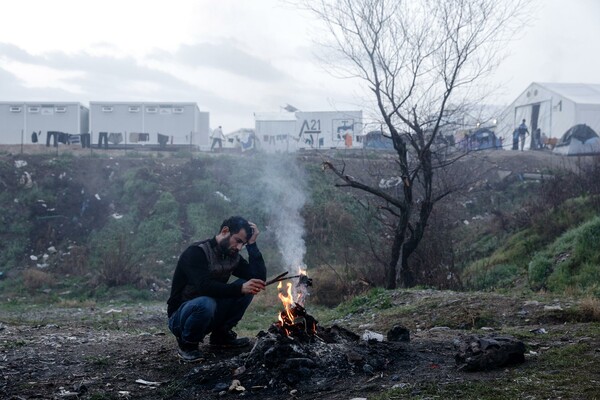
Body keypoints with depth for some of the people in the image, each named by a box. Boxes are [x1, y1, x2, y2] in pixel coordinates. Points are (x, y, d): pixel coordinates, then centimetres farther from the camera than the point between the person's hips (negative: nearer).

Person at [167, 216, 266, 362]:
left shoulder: (233, 256, 2)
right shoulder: (196, 252, -19)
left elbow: (260, 278, -8)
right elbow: (204, 286, -34)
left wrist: (252, 244, -12)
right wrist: (239, 289, -39)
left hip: (210, 315, 7)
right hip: (180, 316, -7)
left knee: (248, 287, -9)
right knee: (206, 303, -40)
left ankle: (221, 334, 4)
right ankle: (187, 344, -11)